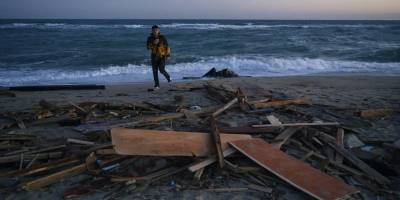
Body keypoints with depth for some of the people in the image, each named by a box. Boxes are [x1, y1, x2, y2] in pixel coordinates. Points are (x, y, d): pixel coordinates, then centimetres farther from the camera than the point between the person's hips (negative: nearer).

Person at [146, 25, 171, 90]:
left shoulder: (162, 37, -5)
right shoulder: (150, 38, 0)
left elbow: (167, 46, 1)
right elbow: (148, 47, -6)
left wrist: (167, 54, -10)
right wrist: (154, 43, -21)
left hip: (162, 56, -2)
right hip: (154, 57, 2)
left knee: (162, 70, -12)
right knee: (155, 71, 0)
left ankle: (168, 77, 21)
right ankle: (157, 85, 9)